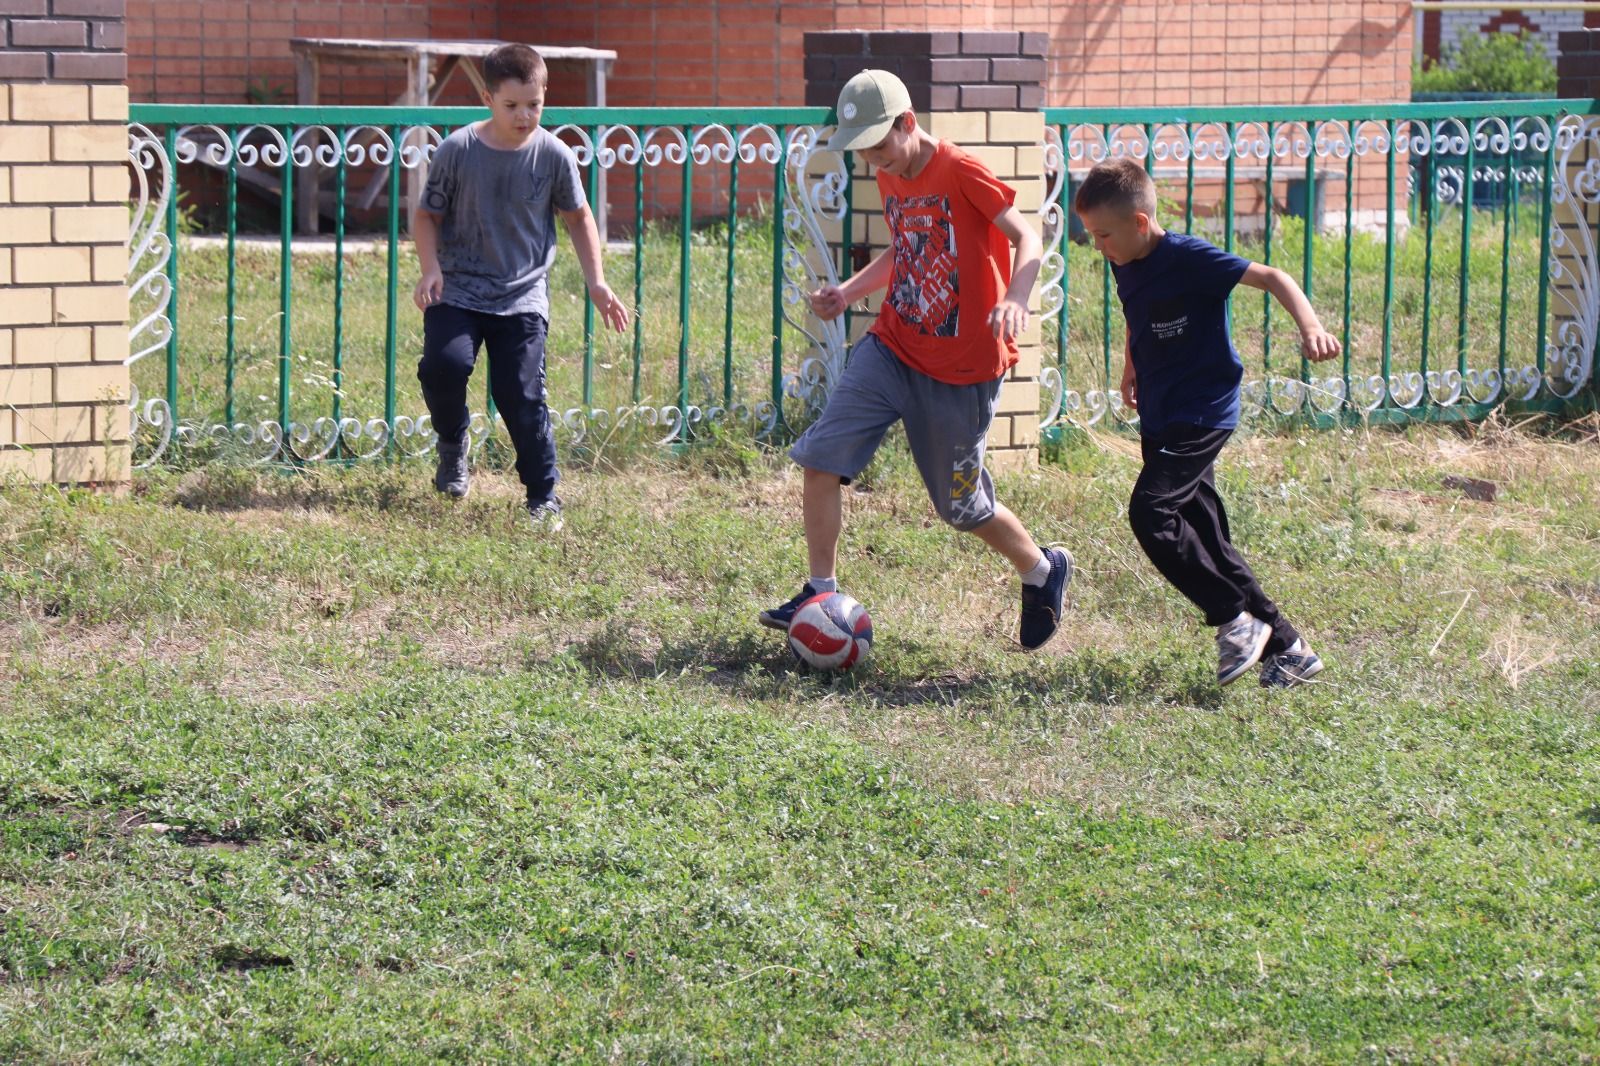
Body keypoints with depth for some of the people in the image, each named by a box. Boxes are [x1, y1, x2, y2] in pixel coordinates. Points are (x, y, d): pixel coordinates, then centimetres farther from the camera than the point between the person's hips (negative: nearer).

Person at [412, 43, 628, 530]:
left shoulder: (553, 155, -4)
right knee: (443, 364, -21)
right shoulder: (458, 150, -8)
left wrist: (597, 283, 5)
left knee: (521, 393, -8)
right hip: (458, 289, 0)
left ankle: (544, 496, 8)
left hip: (523, 296, 0)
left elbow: (578, 218, 11)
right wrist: (431, 267, -14)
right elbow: (427, 215, 3)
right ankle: (452, 446, 11)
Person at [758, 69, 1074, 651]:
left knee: (962, 505, 5)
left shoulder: (962, 174, -18)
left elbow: (1027, 238, -19)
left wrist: (1016, 298, -38)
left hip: (959, 369, -7)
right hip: (891, 347, 7)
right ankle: (820, 594, 1)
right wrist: (848, 292, 7)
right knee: (821, 455, -9)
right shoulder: (890, 180, 6)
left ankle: (1043, 571, 33)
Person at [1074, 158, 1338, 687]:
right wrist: (1132, 370, 29)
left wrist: (1309, 327, -35)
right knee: (1204, 537, 6)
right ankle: (1287, 648, 12)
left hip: (1202, 414, -9)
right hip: (1161, 420, 9)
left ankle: (1237, 620, -10)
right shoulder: (1126, 267, 7)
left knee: (1151, 512, -21)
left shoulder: (1188, 258, -17)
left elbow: (1271, 277, -21)